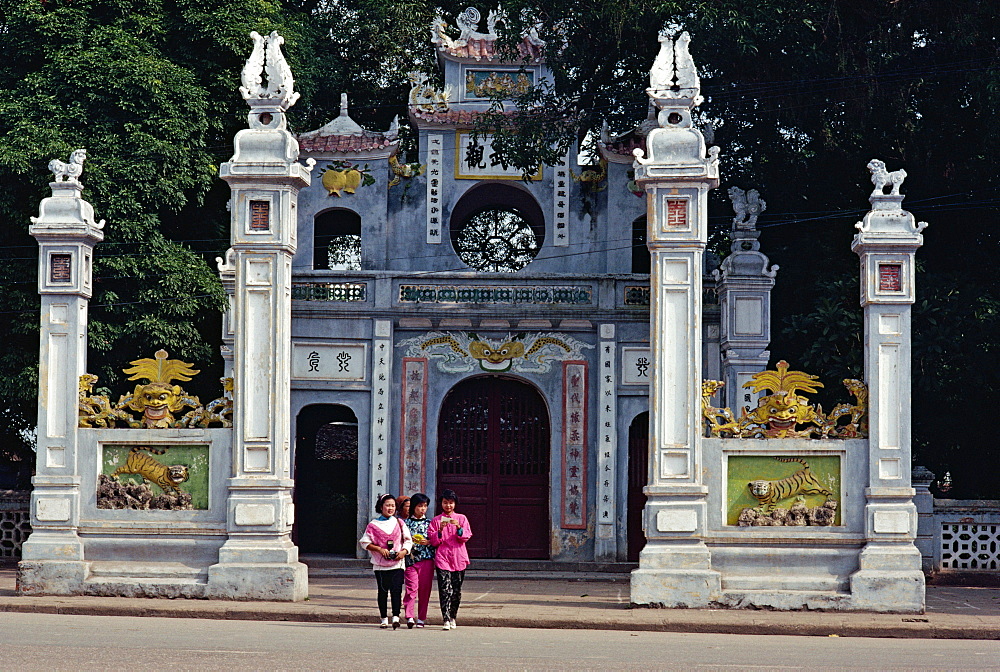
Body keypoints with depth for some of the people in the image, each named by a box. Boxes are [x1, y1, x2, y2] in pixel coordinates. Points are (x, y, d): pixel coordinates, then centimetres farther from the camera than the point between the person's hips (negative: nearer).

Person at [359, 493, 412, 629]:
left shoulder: (399, 523, 10)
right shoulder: (373, 525, 4)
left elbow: (408, 540, 10)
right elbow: (365, 542, 2)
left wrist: (404, 551, -9)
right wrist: (379, 549, -11)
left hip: (397, 563, 0)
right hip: (380, 564, 0)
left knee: (396, 590, -11)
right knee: (383, 591, 3)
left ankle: (396, 617, -15)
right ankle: (384, 619, 11)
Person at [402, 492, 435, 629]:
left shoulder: (429, 523, 11)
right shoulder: (406, 523, 8)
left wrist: (428, 542, -9)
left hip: (426, 559, 1)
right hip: (411, 559, -1)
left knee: (424, 589, 1)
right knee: (411, 588, -11)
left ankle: (421, 619, 8)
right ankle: (409, 617, -14)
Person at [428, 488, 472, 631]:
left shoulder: (461, 518, 10)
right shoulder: (436, 520, 8)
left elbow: (466, 538, 2)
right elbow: (434, 541, 3)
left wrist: (458, 528, -15)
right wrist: (440, 530, -14)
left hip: (458, 558, 2)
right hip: (442, 557, -1)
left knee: (456, 590, 6)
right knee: (445, 589, -12)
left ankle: (453, 617, 21)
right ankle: (446, 620, -15)